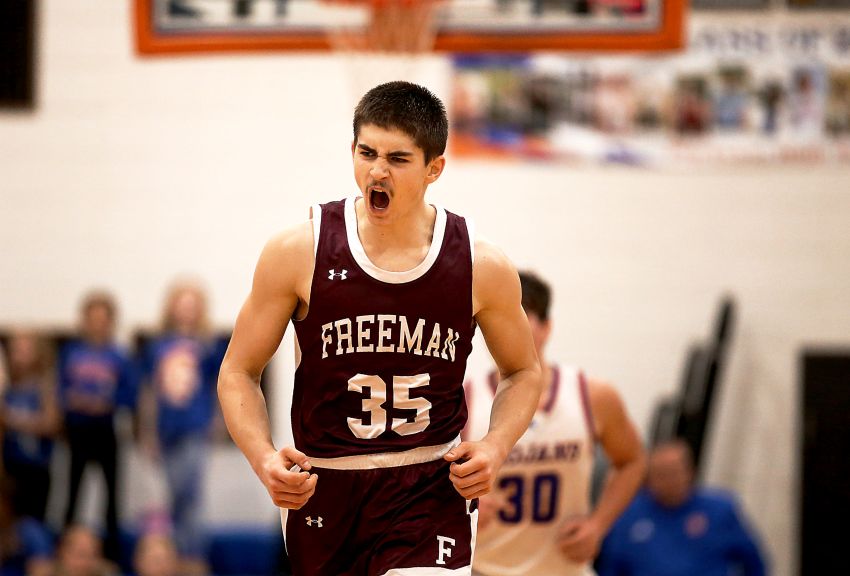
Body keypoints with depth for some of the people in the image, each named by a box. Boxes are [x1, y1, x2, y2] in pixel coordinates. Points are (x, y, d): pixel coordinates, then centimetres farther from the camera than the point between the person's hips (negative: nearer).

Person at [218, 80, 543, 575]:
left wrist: (496, 447, -6)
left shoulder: (482, 266, -4)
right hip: (322, 492, 1)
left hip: (432, 492, -1)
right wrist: (264, 459, -16)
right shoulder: (299, 253, -6)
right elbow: (239, 372, 2)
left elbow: (523, 372, 13)